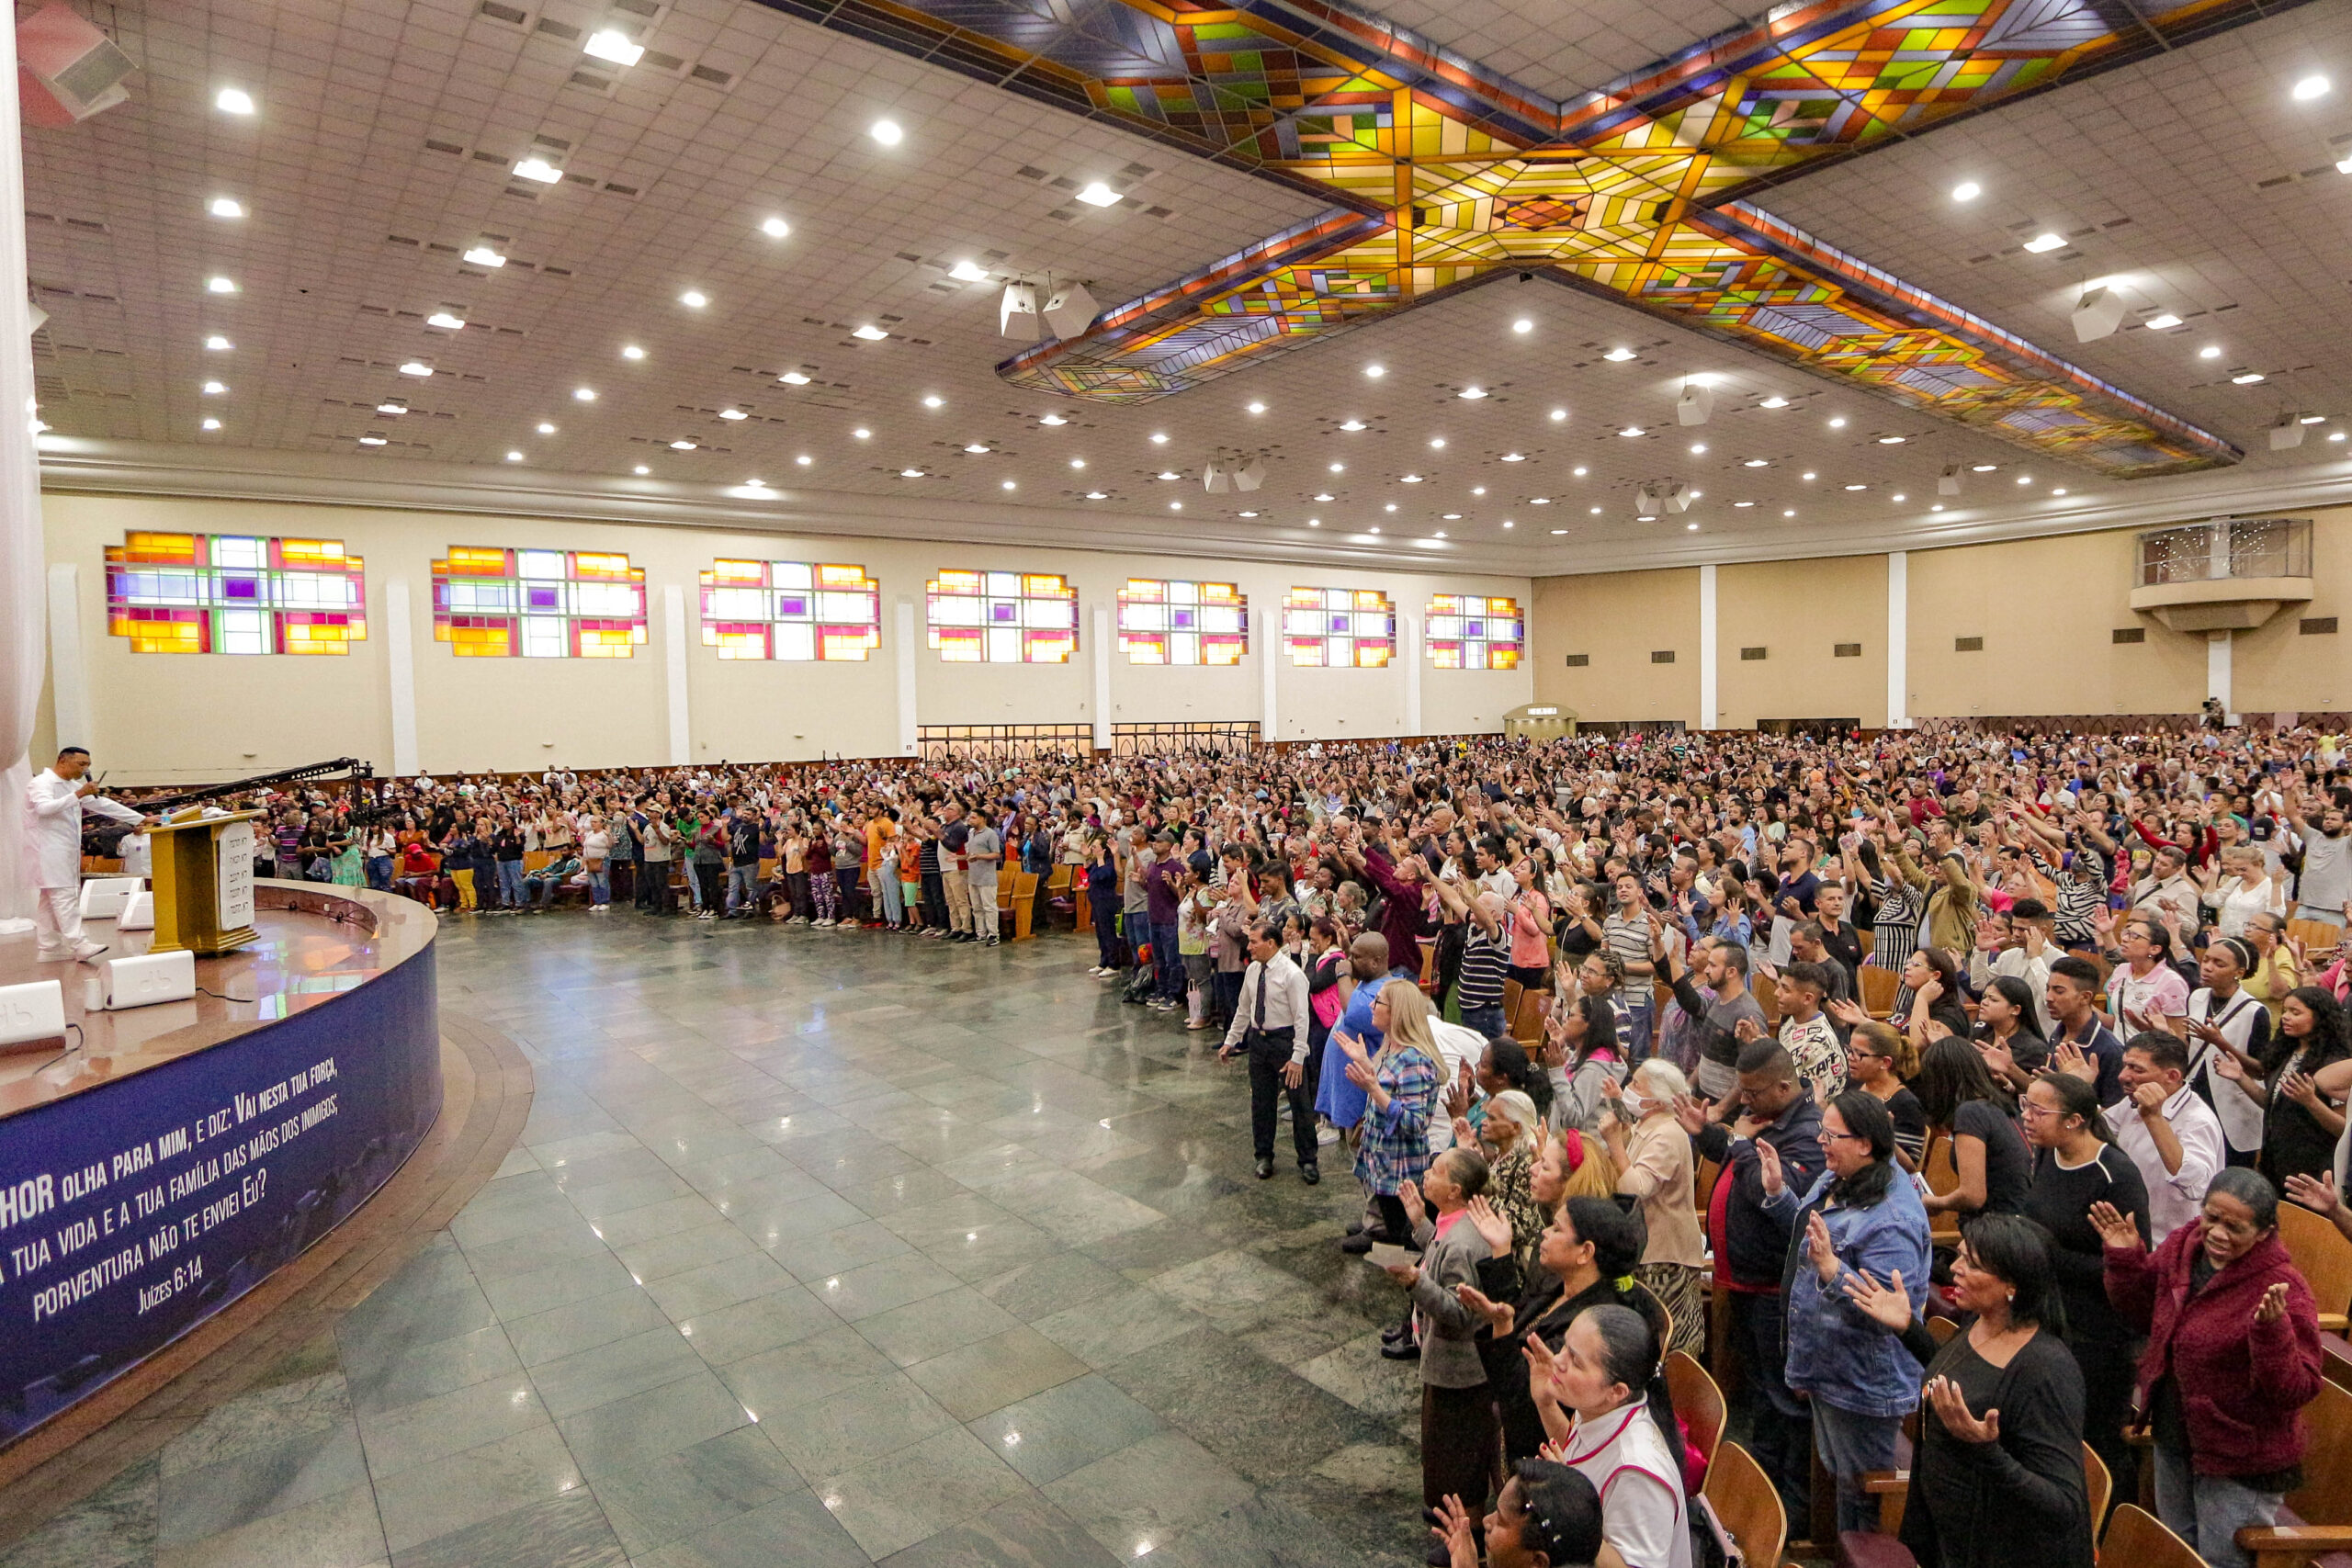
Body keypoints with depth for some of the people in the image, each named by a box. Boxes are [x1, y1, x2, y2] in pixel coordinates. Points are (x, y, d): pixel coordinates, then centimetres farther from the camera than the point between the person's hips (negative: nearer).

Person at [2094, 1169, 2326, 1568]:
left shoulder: (2280, 1290, -26)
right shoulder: (2182, 1246, -8)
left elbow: (2297, 1391, -26)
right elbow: (2146, 1316, 7)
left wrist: (2271, 1330, -41)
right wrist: (2125, 1260, -7)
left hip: (2239, 1461, -6)